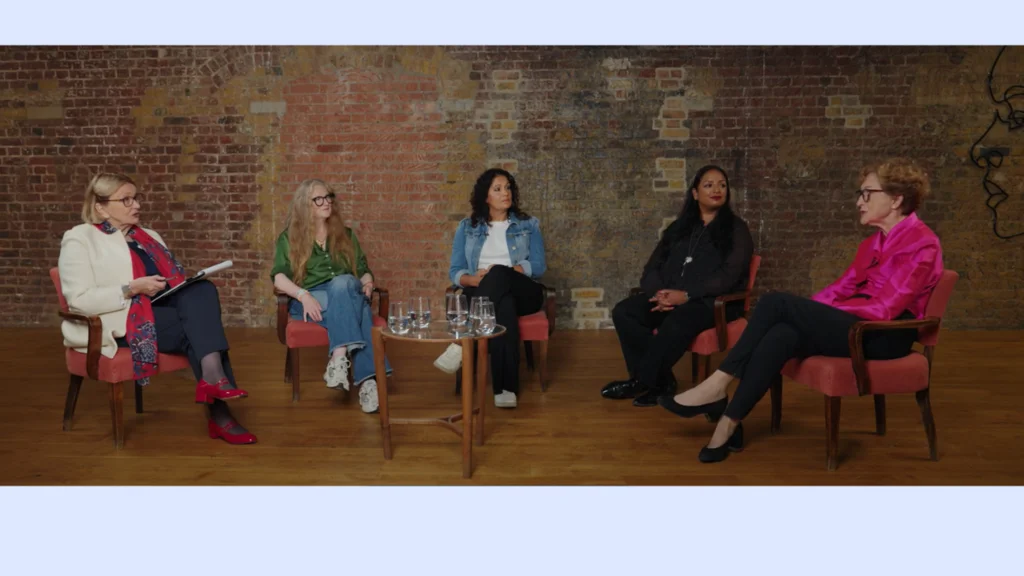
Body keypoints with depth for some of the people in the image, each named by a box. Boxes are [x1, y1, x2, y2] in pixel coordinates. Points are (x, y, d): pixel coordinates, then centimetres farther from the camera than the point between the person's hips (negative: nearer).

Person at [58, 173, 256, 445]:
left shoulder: (149, 236, 23)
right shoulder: (80, 240, 0)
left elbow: (171, 278, 27)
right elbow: (79, 300, -11)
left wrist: (186, 286, 3)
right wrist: (133, 288, -19)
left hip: (162, 310, 6)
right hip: (122, 322, -6)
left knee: (203, 290, -26)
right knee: (202, 324, -28)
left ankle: (213, 376, -39)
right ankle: (218, 413, -32)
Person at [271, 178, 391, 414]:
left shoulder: (345, 234, 23)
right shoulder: (289, 238, 14)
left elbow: (363, 270, 20)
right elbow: (279, 277, 0)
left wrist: (367, 283, -6)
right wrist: (303, 295, -20)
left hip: (347, 295, 2)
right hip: (310, 302, -2)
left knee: (343, 282, -38)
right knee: (354, 308, -37)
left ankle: (339, 357, -53)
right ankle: (366, 378, -52)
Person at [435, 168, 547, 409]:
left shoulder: (529, 225, 14)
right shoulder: (467, 227, 16)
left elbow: (538, 265, 0)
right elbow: (455, 271, 9)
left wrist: (497, 274, -15)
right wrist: (474, 279, -16)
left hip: (523, 294, 0)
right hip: (483, 295, 0)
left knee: (498, 275, -38)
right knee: (503, 305, -41)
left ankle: (462, 344, -42)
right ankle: (506, 388, -46)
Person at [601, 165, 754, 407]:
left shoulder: (736, 229, 5)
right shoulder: (679, 227, 19)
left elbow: (728, 276, -9)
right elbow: (653, 266, 11)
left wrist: (686, 295, -21)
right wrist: (659, 293, -13)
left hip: (714, 301, -5)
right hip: (670, 299, 5)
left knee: (678, 321, -38)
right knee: (623, 312, -20)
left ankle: (642, 382, -21)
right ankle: (661, 381, -19)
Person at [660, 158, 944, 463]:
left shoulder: (921, 242, -10)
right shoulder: (874, 242, 17)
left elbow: (886, 307, -18)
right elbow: (842, 287, 12)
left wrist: (822, 314, -13)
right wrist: (805, 312, -5)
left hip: (885, 337, -7)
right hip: (858, 327, 7)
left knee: (777, 302, -23)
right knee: (781, 335, -25)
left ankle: (718, 385, -19)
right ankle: (729, 423, -30)